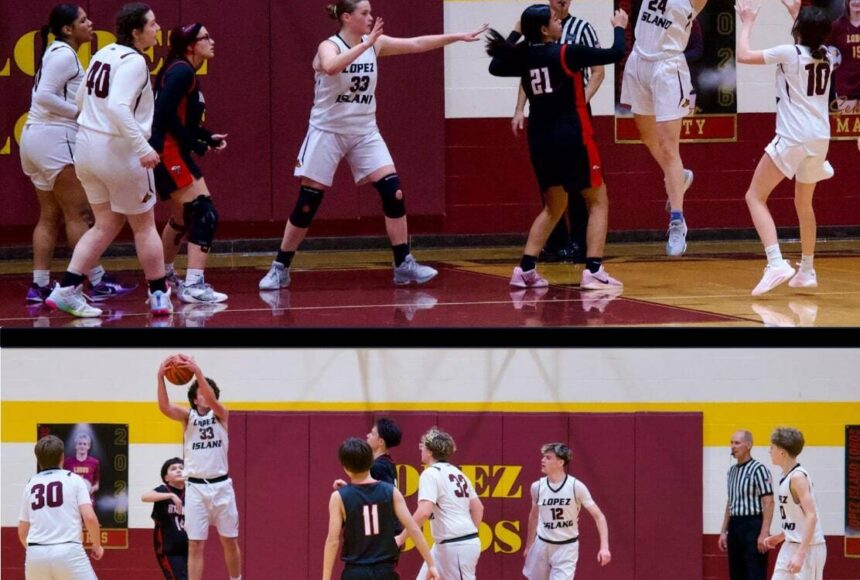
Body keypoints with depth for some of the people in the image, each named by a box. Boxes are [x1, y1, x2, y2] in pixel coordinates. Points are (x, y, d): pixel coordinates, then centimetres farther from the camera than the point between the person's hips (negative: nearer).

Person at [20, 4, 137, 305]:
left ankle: (39, 286, 5)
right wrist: (80, 111, -15)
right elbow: (45, 96, -21)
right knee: (79, 213, -6)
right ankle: (97, 283, -6)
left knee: (50, 216, 9)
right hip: (54, 137, -10)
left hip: (35, 138, 10)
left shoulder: (58, 54, 18)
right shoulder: (65, 55, -11)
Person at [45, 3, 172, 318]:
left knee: (106, 225, 15)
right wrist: (143, 147, -32)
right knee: (144, 226, 9)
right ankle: (160, 296, 16)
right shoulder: (134, 62, -17)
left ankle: (66, 290, 5)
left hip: (87, 147, 8)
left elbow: (81, 99, 16)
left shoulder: (104, 54, 8)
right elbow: (118, 107, -30)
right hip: (119, 151, -8)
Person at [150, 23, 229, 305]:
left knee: (184, 216, 26)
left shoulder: (186, 73, 16)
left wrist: (208, 137, 7)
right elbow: (166, 113, -22)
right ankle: (193, 285, -23)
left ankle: (164, 274, 44)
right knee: (204, 213, -16)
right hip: (168, 152, -11)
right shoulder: (181, 71, -13)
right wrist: (195, 144, -15)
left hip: (174, 153, 11)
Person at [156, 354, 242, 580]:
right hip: (195, 487, 0)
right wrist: (160, 377, -30)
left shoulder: (221, 414, 3)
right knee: (195, 545, -1)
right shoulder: (188, 416, 4)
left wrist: (198, 372, -35)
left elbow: (212, 400, -20)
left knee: (230, 541, 10)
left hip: (221, 485, 0)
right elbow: (164, 407, -14)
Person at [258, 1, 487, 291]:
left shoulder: (375, 44, 2)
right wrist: (365, 44, -38)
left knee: (393, 192, -9)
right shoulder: (329, 46, -14)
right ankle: (280, 269, 9)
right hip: (328, 132, -5)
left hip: (364, 133, 5)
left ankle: (404, 264, -3)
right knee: (307, 204, -2)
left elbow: (416, 44, 2)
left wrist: (458, 37, -2)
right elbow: (331, 67, -38)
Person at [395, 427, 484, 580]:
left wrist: (401, 537, -19)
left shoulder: (431, 474, -13)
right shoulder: (456, 473, 15)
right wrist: (470, 536, 21)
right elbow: (478, 508, 17)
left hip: (456, 546, -9)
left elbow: (424, 512, -25)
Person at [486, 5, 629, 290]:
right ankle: (593, 271, -7)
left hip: (540, 141, 6)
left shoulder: (524, 58, 3)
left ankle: (525, 269, 10)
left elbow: (495, 67, 23)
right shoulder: (566, 54, -12)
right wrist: (619, 28, 9)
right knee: (598, 201, 6)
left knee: (554, 206, 21)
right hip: (572, 138, -6)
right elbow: (615, 54, -10)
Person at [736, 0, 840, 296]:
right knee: (804, 204, 24)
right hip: (820, 138, 7)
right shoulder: (828, 56, 9)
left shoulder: (789, 53, -10)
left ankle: (776, 263, -19)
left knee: (755, 196, -1)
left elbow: (744, 55, -7)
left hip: (792, 138, -7)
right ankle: (806, 271, 31)